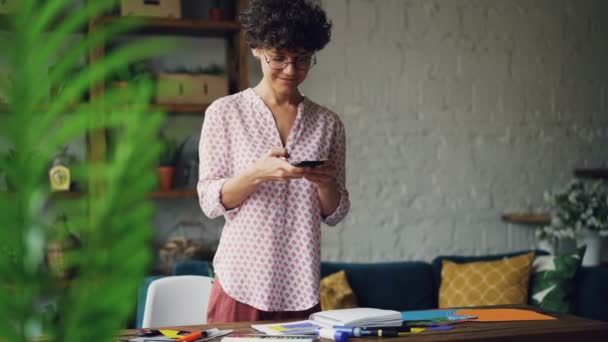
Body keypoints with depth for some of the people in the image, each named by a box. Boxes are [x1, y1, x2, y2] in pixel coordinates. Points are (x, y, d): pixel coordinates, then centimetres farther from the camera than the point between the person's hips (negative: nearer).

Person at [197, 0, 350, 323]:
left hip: (302, 288, 2)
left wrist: (325, 183, -12)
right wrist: (257, 173, -22)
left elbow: (335, 214, 9)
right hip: (242, 284, -2)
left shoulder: (327, 123, 6)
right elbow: (209, 202, -4)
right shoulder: (224, 112, -1)